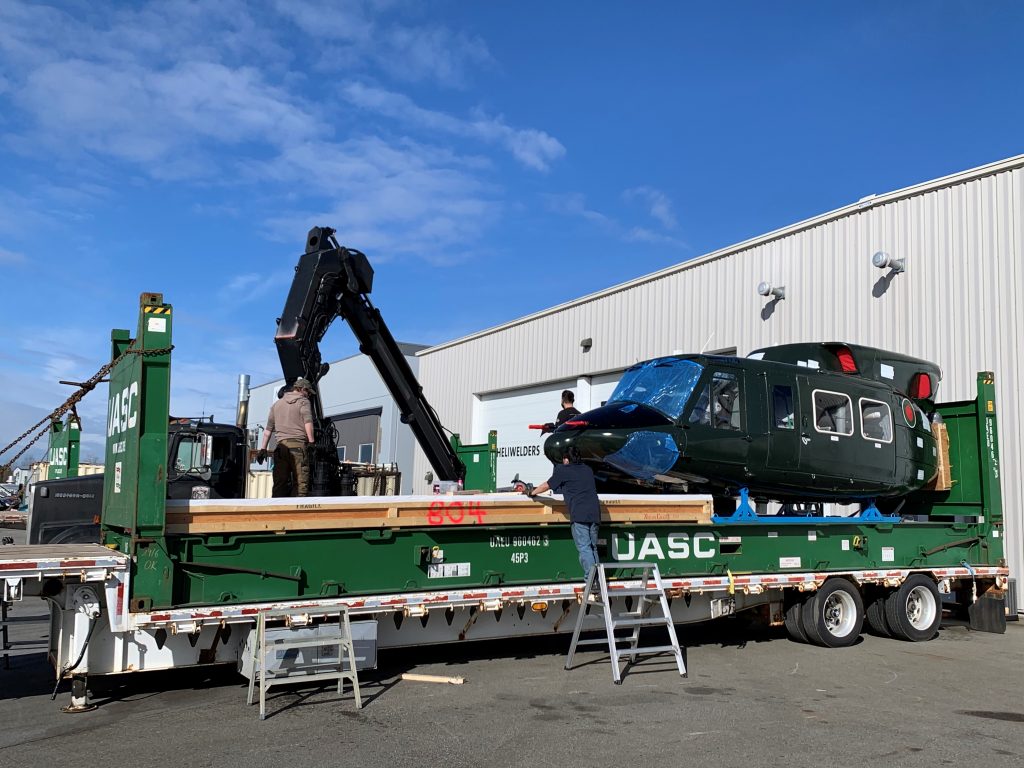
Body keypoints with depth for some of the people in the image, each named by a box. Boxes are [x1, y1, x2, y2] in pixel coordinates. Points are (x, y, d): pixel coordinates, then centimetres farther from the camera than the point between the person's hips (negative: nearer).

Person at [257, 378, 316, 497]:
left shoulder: (277, 404, 25)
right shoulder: (303, 401, 8)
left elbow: (268, 429, 22)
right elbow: (308, 422, -8)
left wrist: (263, 448, 22)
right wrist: (311, 442, -14)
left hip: (281, 445, 5)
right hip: (298, 444, -5)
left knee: (279, 483, 3)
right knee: (301, 482, -8)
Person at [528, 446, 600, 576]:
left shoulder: (564, 470, 5)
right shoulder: (588, 470, 22)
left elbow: (546, 486, 13)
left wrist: (532, 492, 30)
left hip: (579, 514, -6)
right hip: (594, 513, 6)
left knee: (584, 548, -8)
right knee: (593, 547, 13)